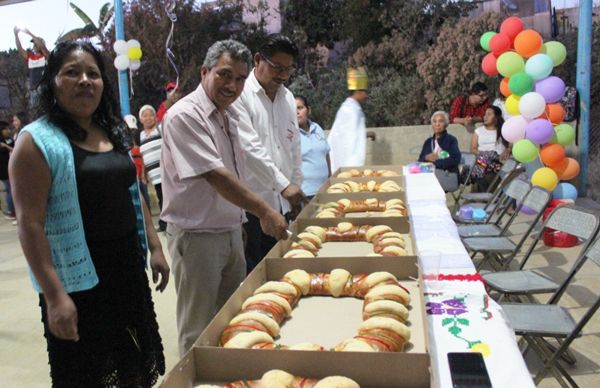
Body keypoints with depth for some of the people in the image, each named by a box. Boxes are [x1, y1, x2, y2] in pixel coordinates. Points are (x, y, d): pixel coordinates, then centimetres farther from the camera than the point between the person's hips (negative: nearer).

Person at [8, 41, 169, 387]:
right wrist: (54, 295, -20)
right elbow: (30, 224, -16)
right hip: (78, 279, -6)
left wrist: (155, 247, 12)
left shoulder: (114, 132, 9)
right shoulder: (37, 141, -12)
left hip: (127, 268, 7)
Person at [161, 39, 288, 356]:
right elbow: (215, 176, -25)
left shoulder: (228, 115, 10)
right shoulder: (185, 116, -17)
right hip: (197, 236, -8)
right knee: (200, 333, 6)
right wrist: (264, 211, -25)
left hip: (231, 232, 8)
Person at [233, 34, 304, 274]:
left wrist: (295, 188, 13)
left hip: (281, 203, 6)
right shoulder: (240, 95, -10)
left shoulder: (287, 97, 12)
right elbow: (250, 147, -18)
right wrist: (283, 184, -21)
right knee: (252, 275, 2)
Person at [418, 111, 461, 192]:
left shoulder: (451, 140, 5)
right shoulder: (428, 142, 20)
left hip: (448, 175, -4)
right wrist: (426, 158, -7)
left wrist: (434, 162, -12)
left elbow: (455, 159, -10)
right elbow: (419, 161, 15)